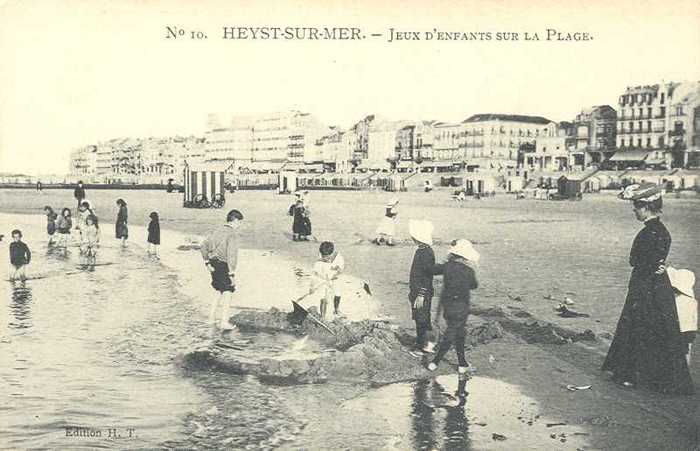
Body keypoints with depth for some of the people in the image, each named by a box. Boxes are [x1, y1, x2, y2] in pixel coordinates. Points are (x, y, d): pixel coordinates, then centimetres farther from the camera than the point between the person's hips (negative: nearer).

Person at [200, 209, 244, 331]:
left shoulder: (218, 231, 8)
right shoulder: (232, 235, -17)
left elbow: (204, 245, 10)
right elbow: (232, 255, -22)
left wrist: (207, 262, 11)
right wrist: (232, 274, -20)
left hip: (214, 265, 8)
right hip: (223, 265, -8)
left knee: (220, 291, 22)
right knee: (227, 293, 1)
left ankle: (212, 317, 26)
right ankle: (224, 322, -1)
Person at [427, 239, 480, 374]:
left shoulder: (447, 266, -6)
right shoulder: (468, 271, -13)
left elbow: (433, 270, 9)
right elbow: (474, 286, 5)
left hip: (447, 305, 4)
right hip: (461, 307, -4)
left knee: (459, 334, 18)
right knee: (450, 335, 6)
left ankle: (462, 364, 24)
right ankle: (435, 362, 5)